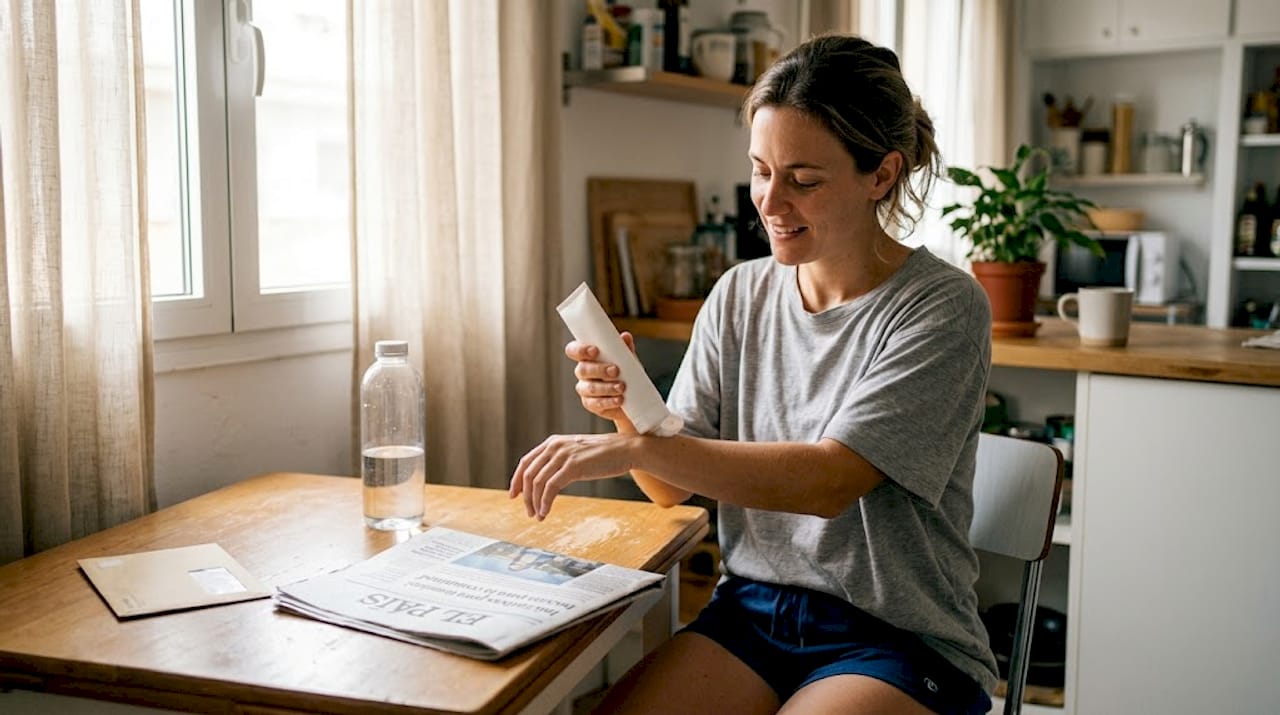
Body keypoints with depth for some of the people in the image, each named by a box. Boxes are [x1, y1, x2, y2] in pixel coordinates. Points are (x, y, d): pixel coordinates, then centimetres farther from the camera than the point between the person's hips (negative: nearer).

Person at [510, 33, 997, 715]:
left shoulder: (942, 307, -12)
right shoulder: (739, 294, 3)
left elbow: (830, 481, -23)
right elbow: (675, 486, 3)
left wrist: (634, 447, -28)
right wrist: (625, 409, -18)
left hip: (901, 637, -3)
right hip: (754, 604, 4)